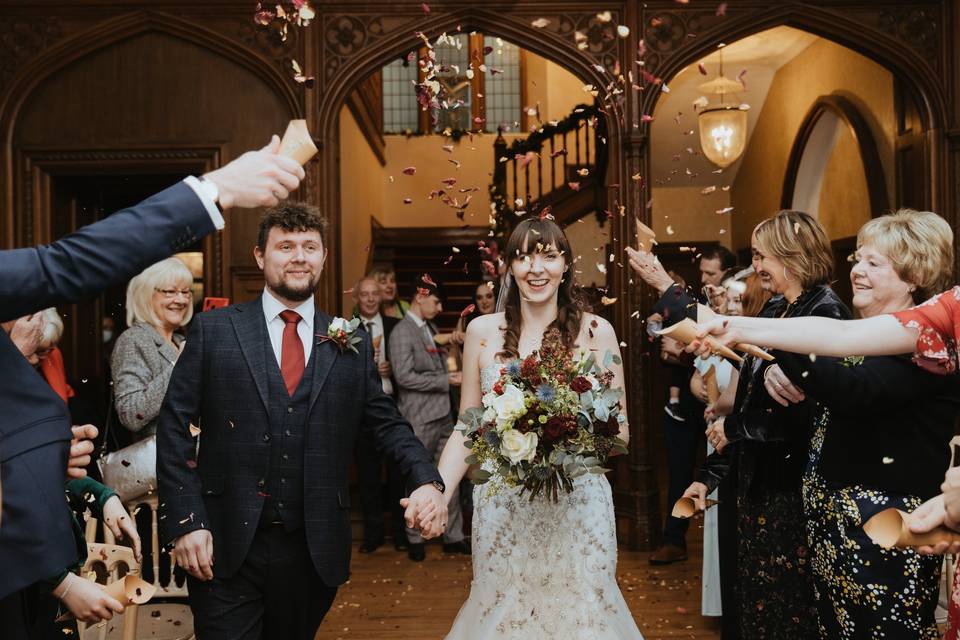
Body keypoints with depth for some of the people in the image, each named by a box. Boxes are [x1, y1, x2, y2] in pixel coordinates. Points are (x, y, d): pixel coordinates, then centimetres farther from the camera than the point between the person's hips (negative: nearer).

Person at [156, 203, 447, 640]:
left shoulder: (352, 342, 5)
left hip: (315, 550, 3)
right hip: (226, 547, -2)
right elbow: (175, 428, -1)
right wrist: (185, 521, -8)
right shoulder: (213, 330, 0)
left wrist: (426, 480, -11)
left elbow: (386, 422, 7)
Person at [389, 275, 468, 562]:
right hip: (420, 419, -7)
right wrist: (446, 380, -17)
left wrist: (453, 373, 4)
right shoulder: (402, 332, -12)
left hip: (443, 414, 7)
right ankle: (415, 538, 19)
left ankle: (453, 536, 20)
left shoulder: (431, 328, 13)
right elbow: (404, 376, -19)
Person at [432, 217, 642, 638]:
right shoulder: (482, 331, 0)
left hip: (579, 504, 0)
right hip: (503, 507, 1)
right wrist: (437, 493, -12)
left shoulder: (596, 331, -2)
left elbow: (620, 429, 3)